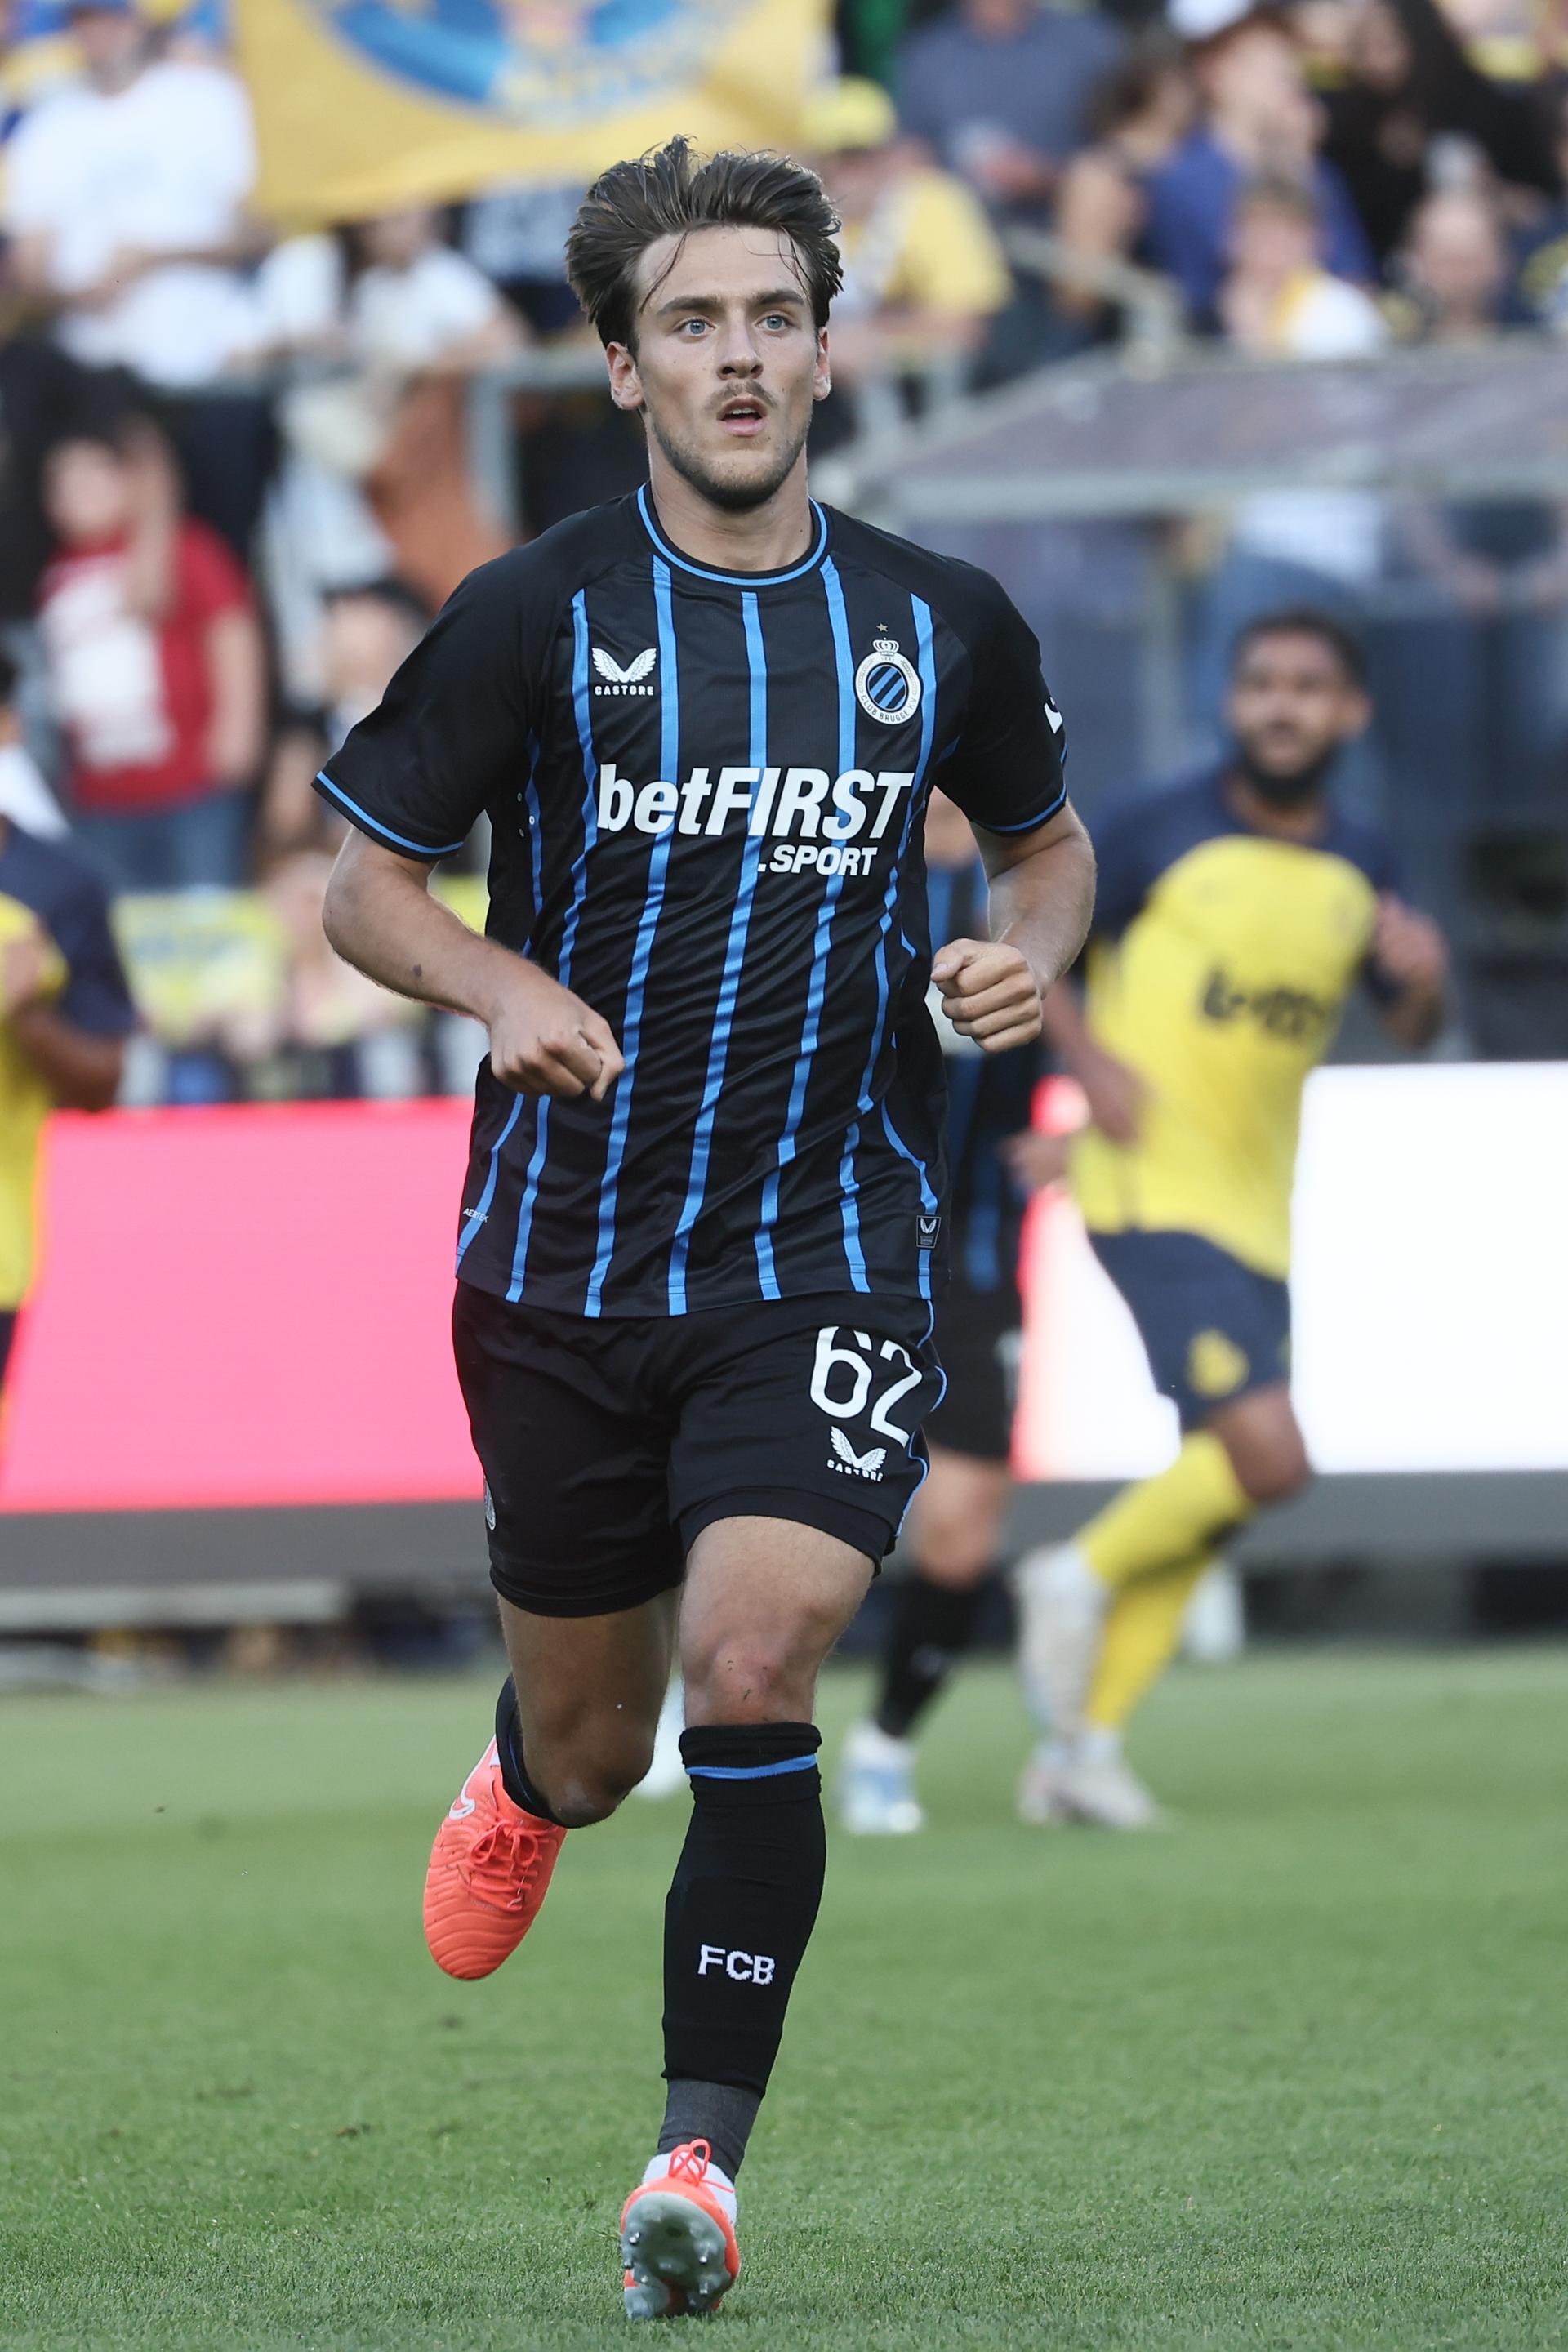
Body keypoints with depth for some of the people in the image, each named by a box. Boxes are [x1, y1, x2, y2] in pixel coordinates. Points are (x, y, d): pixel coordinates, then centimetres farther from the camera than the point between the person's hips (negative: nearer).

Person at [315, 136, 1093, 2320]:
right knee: (597, 1743, 12)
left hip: (830, 1256, 0)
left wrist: (1032, 952, -2)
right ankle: (528, 1790, 51)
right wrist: (503, 984, -18)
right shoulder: (536, 618, -5)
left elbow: (1049, 832, 20)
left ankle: (702, 2151, -13)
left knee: (757, 1662, -21)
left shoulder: (942, 626, 2)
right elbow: (364, 878, 2)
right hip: (564, 1260, 0)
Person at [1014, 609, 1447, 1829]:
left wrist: (1423, 979, -5)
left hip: (1261, 1212, 6)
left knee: (1221, 1478, 6)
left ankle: (1084, 1742, 13)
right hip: (1154, 1194, -6)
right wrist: (1093, 1058, -16)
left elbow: (1410, 1031, 18)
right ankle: (1083, 1577, 5)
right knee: (1267, 1453, -19)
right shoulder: (1161, 834, -6)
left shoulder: (1361, 869, 9)